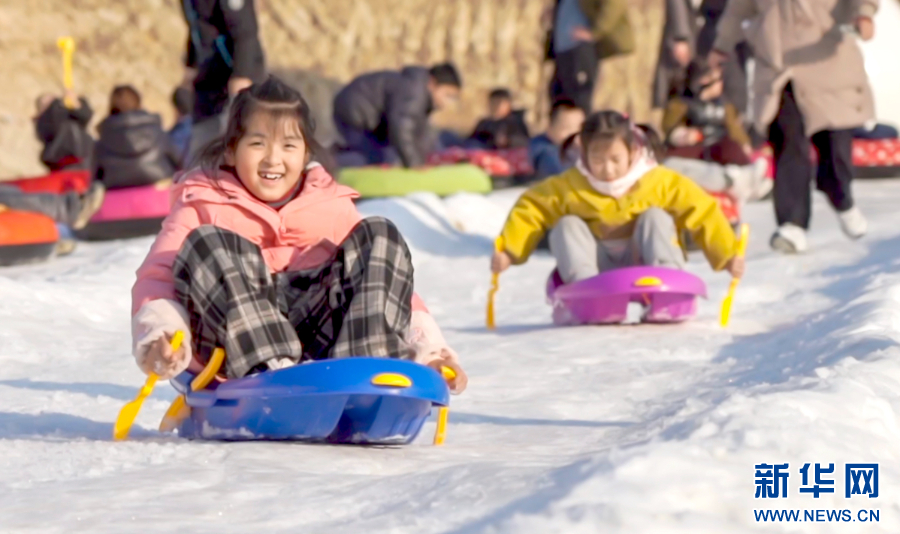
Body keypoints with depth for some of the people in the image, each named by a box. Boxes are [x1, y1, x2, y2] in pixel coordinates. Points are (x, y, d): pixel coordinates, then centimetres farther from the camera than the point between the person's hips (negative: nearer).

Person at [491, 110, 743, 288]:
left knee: (656, 217, -20)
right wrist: (507, 250, -12)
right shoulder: (569, 187, -4)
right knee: (567, 226, -17)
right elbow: (531, 209, 0)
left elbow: (701, 211, -7)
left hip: (643, 264, -1)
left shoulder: (661, 182, -7)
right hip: (599, 266, 1)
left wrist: (727, 254, -14)